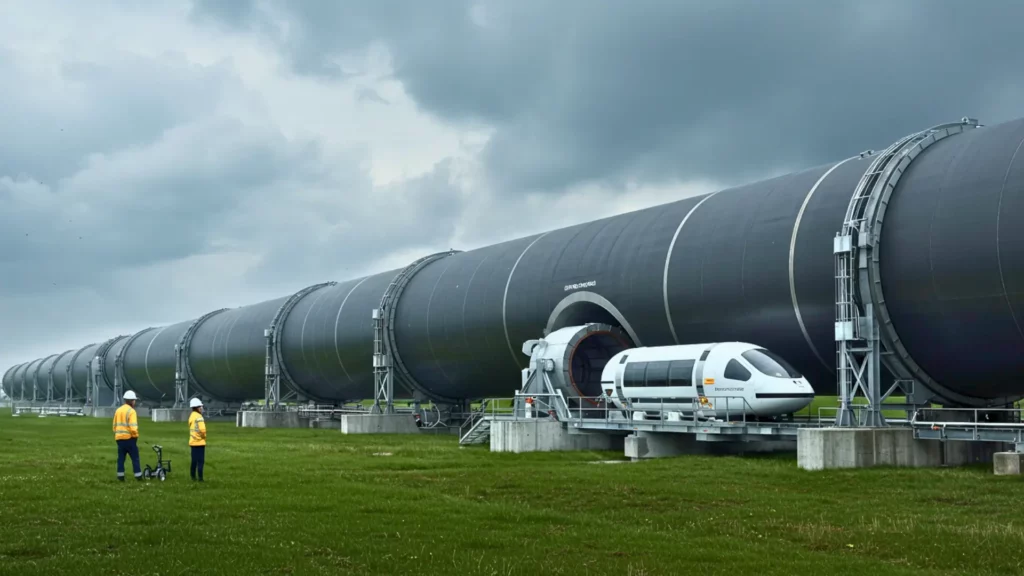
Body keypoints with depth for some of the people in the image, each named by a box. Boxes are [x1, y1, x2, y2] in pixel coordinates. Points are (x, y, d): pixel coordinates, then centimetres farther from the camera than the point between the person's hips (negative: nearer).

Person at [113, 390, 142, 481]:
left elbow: (115, 425, 16)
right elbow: (133, 427, -20)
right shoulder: (131, 411, -11)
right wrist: (135, 435, -6)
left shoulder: (118, 410, 11)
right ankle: (138, 476, 1)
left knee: (121, 458, 10)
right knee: (135, 458, 1)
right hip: (129, 438, -6)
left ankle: (120, 476, 9)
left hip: (119, 438, 6)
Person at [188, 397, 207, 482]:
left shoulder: (191, 416, 14)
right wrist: (204, 436, -7)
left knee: (194, 460, 13)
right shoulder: (198, 417, -16)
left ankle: (193, 477, 16)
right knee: (200, 461, -5)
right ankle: (200, 478, -5)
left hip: (193, 442, 9)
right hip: (200, 442, -8)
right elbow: (202, 429, -25)